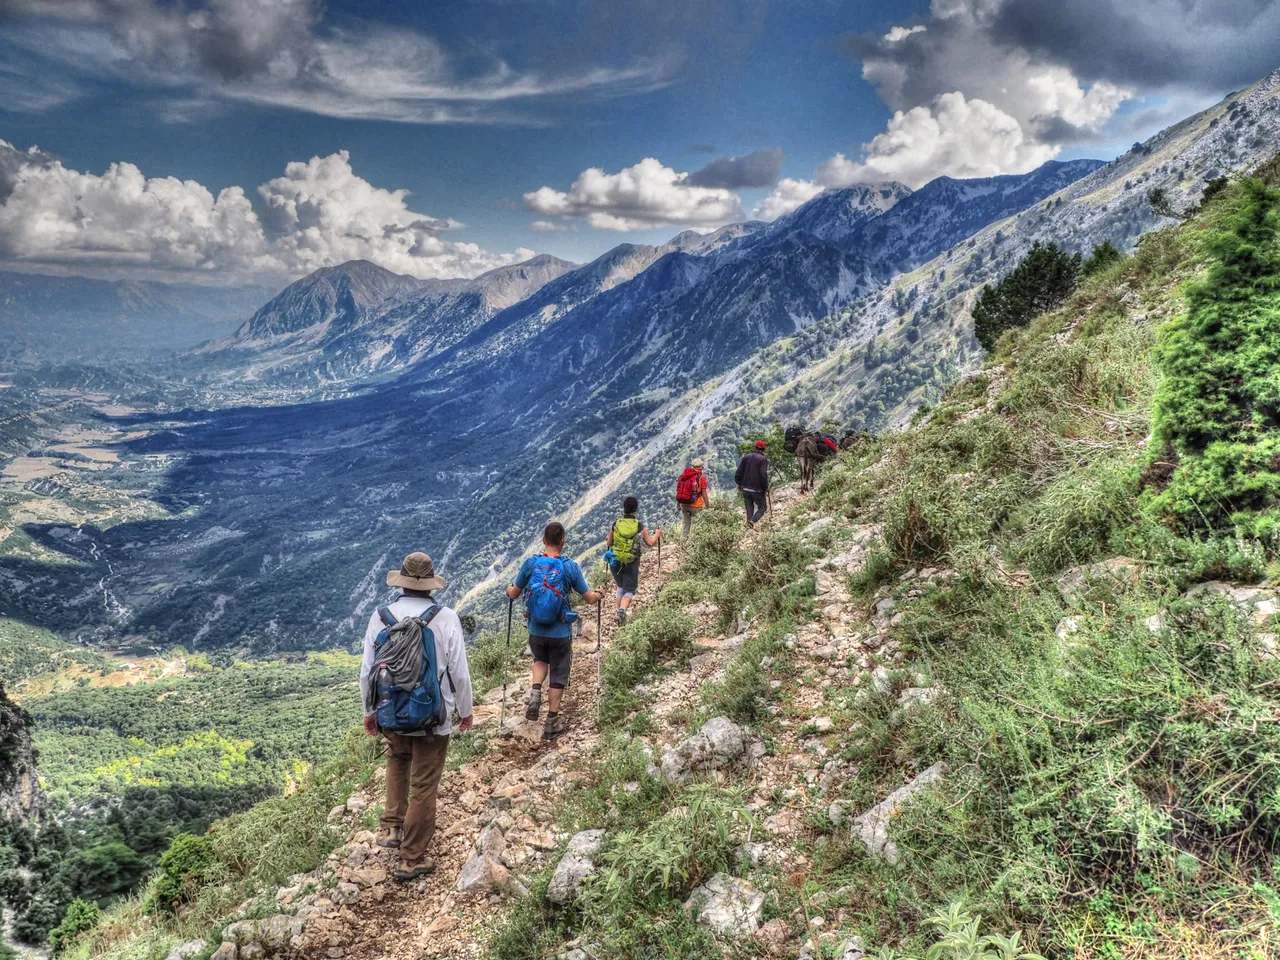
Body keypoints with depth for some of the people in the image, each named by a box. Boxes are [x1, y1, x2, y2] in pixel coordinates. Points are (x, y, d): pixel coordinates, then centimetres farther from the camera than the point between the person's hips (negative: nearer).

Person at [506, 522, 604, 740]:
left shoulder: (530, 564, -8)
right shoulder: (570, 567, -13)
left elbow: (514, 594, 5)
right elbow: (590, 598, -6)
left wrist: (509, 590, 28)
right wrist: (599, 594, 17)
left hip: (536, 631, 2)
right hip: (561, 633, -2)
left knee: (541, 660, 30)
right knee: (558, 675, 13)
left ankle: (535, 692, 4)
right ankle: (552, 723, 19)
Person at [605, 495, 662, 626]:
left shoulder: (616, 524, -6)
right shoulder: (640, 526, -8)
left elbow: (608, 543, 3)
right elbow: (650, 543, 1)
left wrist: (607, 538, 26)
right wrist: (657, 534, 19)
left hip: (616, 562, 2)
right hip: (632, 563, -2)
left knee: (621, 587, 25)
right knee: (630, 590, 7)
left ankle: (619, 611, 23)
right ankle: (622, 610, -20)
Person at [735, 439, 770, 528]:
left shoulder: (746, 457, 7)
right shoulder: (763, 459, -9)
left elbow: (738, 472, 6)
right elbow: (763, 475, -17)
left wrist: (739, 484, 20)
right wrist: (766, 487, -5)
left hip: (745, 489, 5)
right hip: (757, 490, -5)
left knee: (749, 509, 16)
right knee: (762, 507, 8)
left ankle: (749, 524, 7)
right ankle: (752, 521, -16)